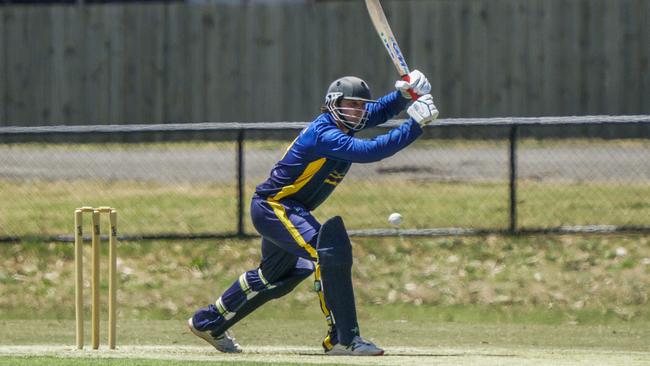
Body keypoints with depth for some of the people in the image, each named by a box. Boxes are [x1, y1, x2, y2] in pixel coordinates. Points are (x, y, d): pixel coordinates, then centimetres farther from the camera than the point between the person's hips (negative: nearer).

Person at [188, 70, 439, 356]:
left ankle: (207, 322, 42)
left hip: (283, 212, 11)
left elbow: (382, 110, 9)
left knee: (273, 278, 26)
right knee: (330, 254, -26)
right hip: (272, 207, -11)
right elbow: (371, 151, -36)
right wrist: (415, 126, -36)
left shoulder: (343, 123, 2)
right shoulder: (325, 134, -26)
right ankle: (342, 339, -26)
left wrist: (405, 93, -12)